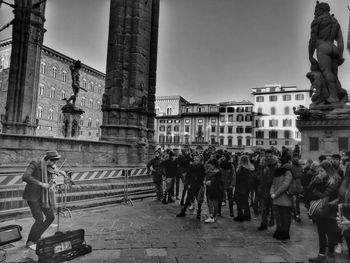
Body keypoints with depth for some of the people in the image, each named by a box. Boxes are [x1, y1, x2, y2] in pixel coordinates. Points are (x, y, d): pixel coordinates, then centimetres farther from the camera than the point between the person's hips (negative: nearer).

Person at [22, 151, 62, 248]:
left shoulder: (49, 168, 1)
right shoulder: (34, 164, -18)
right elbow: (25, 177, -32)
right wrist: (41, 184, -35)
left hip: (43, 196, 7)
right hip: (32, 196, -7)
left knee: (51, 217, 6)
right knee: (40, 219, -11)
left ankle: (36, 237, 26)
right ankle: (30, 242, 10)